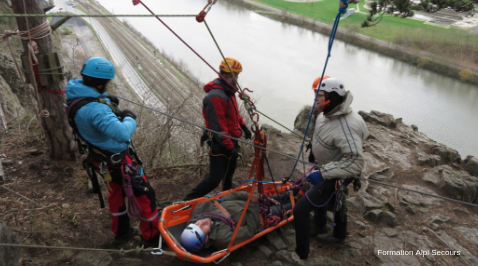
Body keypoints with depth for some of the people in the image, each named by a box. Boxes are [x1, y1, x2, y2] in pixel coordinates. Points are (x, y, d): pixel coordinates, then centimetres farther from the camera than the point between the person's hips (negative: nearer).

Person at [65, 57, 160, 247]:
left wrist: (106, 101, 3)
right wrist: (129, 118, -22)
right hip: (117, 160, -10)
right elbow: (123, 133, -43)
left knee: (116, 191, 27)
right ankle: (152, 236, 24)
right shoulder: (95, 109, -36)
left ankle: (121, 232, 46)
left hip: (101, 157, 10)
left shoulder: (76, 93, -6)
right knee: (144, 194, 7)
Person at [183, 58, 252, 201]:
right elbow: (218, 127, -28)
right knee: (214, 178, -5)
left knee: (229, 172, 25)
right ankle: (187, 201, 8)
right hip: (220, 146, -10)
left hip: (230, 141, 10)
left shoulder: (228, 91, 8)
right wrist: (230, 147, -25)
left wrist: (243, 126, 17)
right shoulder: (216, 96, -26)